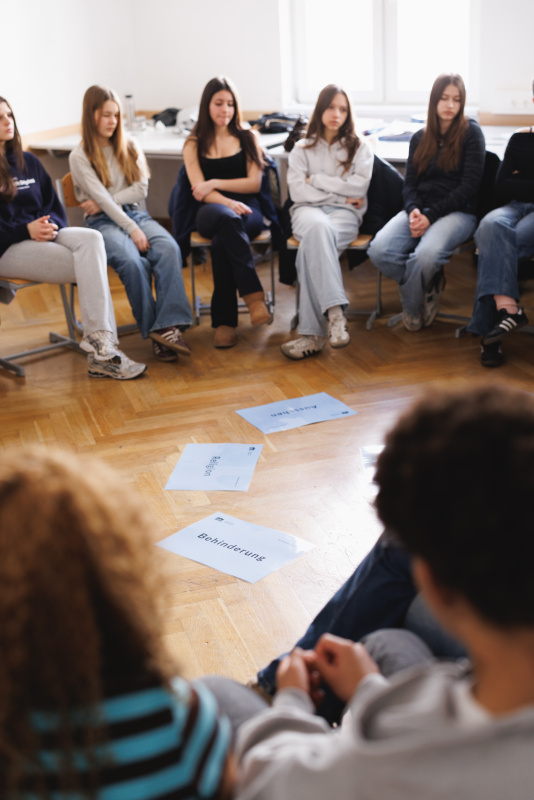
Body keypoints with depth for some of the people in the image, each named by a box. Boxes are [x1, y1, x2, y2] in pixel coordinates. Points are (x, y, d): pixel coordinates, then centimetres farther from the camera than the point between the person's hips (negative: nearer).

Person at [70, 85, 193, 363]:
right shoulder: (80, 157, 2)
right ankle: (154, 332, -25)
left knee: (169, 249, -30)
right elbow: (100, 197, -9)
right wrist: (132, 230, -19)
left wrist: (105, 201, -7)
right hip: (103, 222, -4)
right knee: (132, 261, -35)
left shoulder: (129, 147, 16)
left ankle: (168, 326, -38)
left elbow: (141, 189, 7)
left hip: (135, 213, 4)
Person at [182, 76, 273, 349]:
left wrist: (215, 183, -3)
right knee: (226, 219, -40)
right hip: (211, 212, 0)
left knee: (221, 239, -37)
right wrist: (228, 203, -19)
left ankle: (224, 321, -36)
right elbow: (200, 190, 1)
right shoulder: (194, 144, 14)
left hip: (247, 210, 0)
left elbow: (254, 183, 7)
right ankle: (254, 296, -44)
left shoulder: (247, 139, 16)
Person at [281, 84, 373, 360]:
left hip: (345, 213, -1)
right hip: (308, 211, 1)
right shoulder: (302, 148, 21)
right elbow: (297, 191, 5)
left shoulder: (359, 147, 20)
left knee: (313, 244, -37)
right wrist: (339, 193, -2)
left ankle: (313, 333, -46)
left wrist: (317, 179, 1)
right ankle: (335, 313, -53)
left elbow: (359, 186, 1)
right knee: (318, 227, -40)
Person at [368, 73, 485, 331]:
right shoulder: (419, 138, 17)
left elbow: (469, 185, -5)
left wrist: (431, 216, -14)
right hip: (420, 210, 4)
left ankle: (411, 308, -7)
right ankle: (428, 287, -3)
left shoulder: (471, 133, 2)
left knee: (427, 254, -37)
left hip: (457, 211, -4)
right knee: (379, 250, -27)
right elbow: (409, 184, 14)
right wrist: (414, 210, -11)